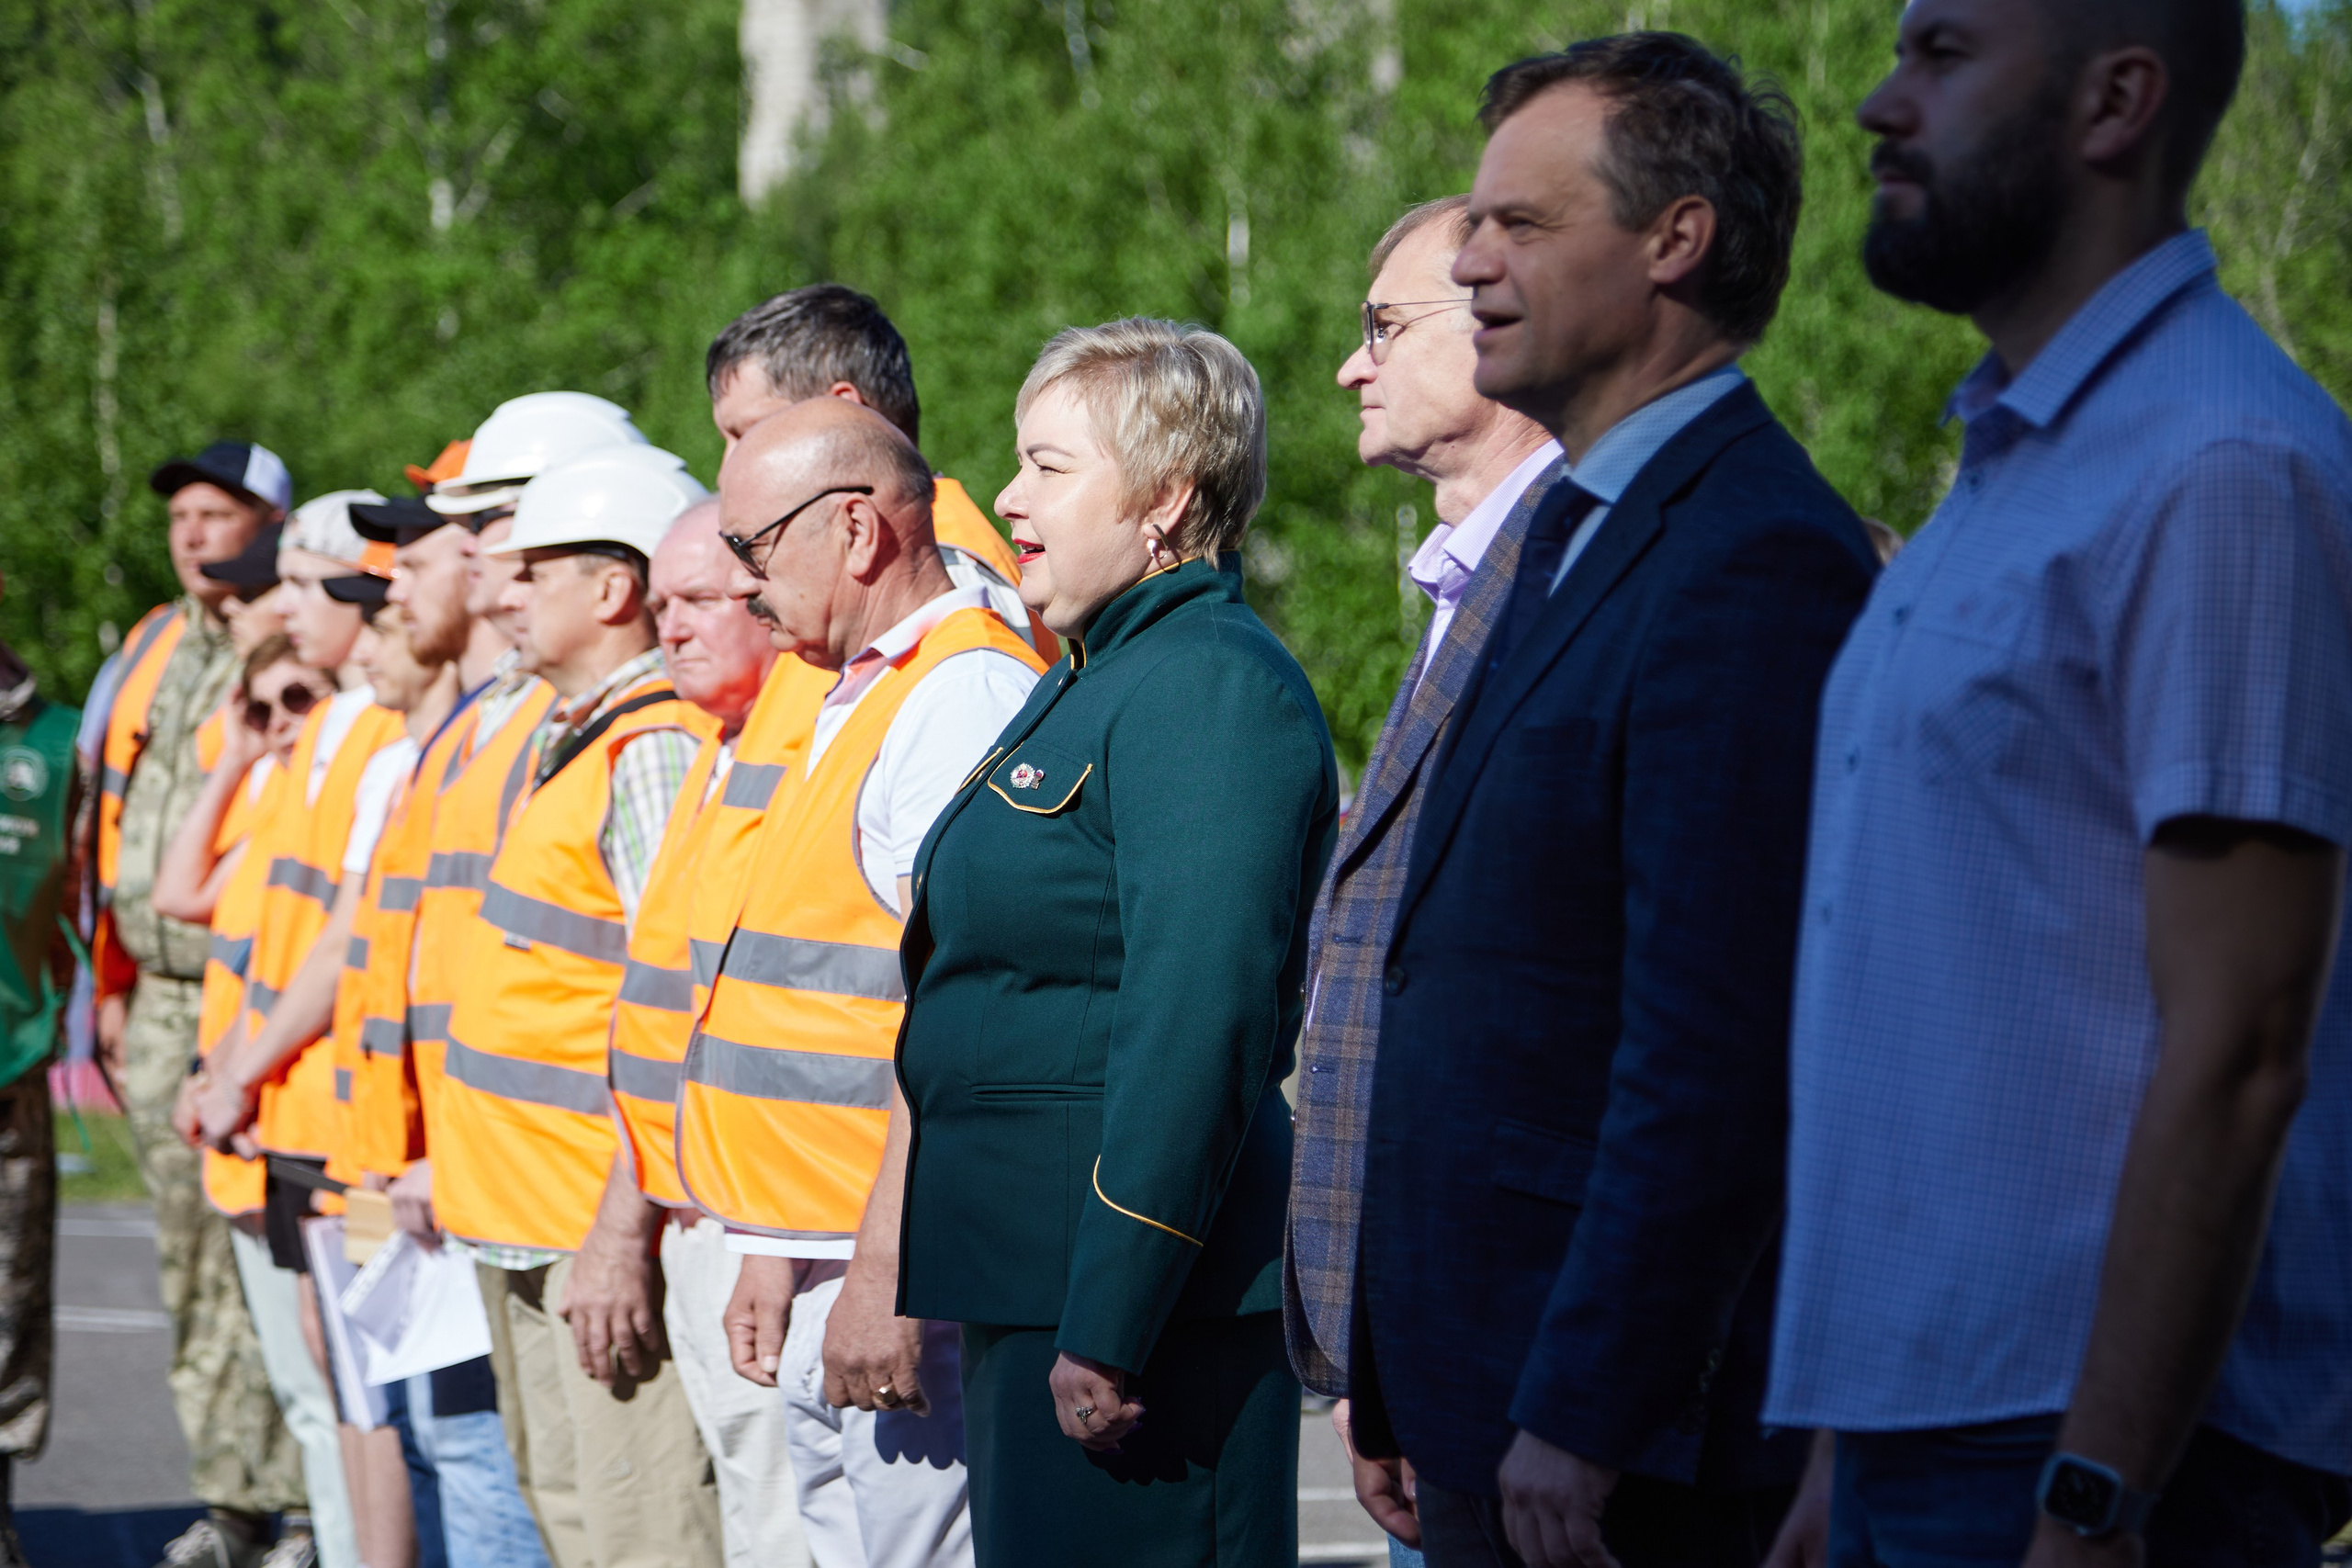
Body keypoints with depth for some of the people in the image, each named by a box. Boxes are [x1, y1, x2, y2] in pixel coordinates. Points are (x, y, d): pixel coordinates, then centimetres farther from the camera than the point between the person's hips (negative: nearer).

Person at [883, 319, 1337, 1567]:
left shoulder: (1209, 689, -14)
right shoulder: (1086, 683, 18)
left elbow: (1198, 1031, -23)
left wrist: (1107, 1333, -25)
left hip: (1147, 1311, -10)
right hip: (1024, 1297, 10)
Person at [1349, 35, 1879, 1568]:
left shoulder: (1759, 563, -16)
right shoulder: (1581, 529, 16)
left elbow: (1713, 1048, -22)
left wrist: (1581, 1422, -22)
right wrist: (1414, 1393, 16)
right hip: (1484, 1385, 9)